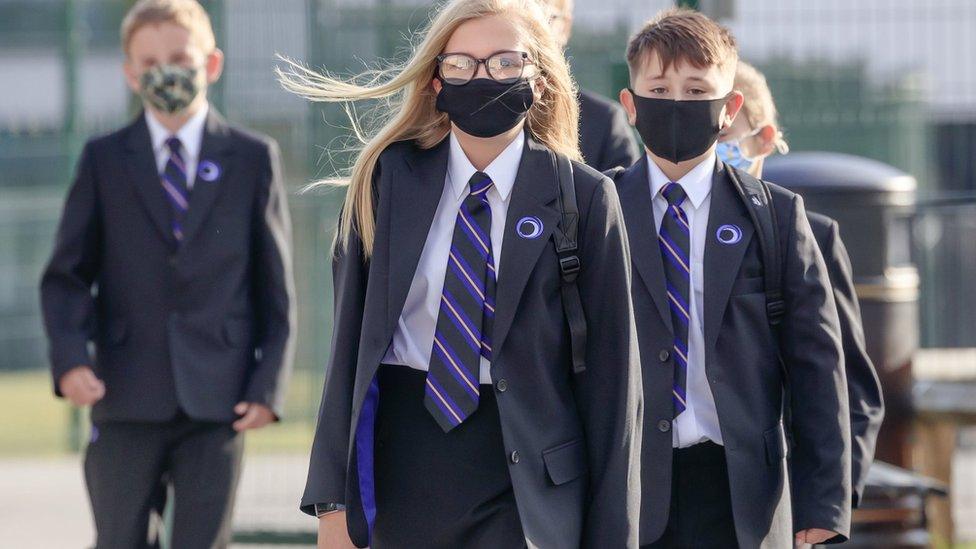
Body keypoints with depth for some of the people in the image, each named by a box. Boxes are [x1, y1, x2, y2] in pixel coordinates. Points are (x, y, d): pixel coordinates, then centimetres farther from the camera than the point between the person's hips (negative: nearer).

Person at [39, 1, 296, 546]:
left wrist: (269, 384, -3)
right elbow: (67, 275, 6)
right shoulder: (104, 160, 8)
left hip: (218, 399, -1)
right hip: (127, 397, 1)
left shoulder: (253, 158, 6)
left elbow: (276, 286, 6)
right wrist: (71, 359, -12)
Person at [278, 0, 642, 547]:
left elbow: (609, 369, -1)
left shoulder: (584, 197, -2)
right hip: (401, 468, 3)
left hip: (524, 475, -2)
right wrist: (333, 497, 0)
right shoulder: (387, 180, 4)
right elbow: (351, 338, 4)